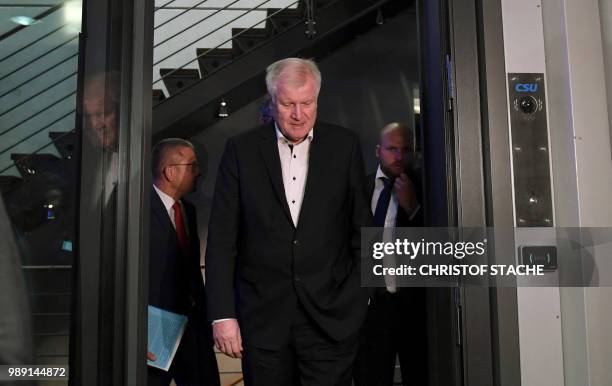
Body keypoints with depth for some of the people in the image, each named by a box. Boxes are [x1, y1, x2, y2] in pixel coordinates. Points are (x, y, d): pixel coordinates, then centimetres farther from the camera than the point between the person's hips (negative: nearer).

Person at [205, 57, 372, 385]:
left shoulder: (345, 146, 3)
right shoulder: (241, 149, 1)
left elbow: (361, 226, 8)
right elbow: (221, 239, -1)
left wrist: (361, 296, 7)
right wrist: (222, 314, -5)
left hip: (330, 318, 0)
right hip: (262, 318, 0)